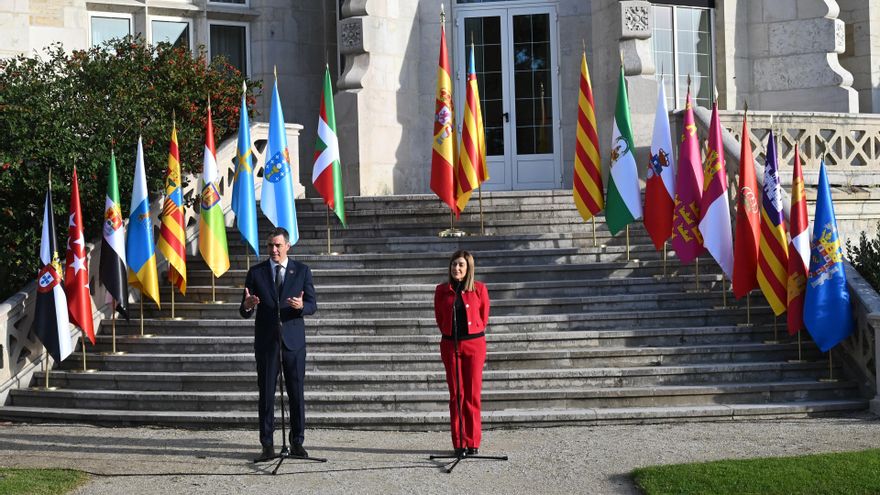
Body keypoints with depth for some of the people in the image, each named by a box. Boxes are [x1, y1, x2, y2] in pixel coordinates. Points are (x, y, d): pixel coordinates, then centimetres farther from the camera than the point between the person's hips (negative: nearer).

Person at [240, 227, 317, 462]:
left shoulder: (302, 271, 6)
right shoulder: (256, 273, 6)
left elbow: (312, 305, 3)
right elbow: (245, 311, 5)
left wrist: (301, 306, -20)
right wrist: (247, 306, -19)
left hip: (293, 339, 0)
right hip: (266, 341, 0)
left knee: (296, 393, 1)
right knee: (266, 393, 0)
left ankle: (297, 442, 10)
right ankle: (267, 445, 3)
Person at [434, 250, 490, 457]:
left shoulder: (479, 289, 0)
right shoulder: (441, 290, 4)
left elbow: (484, 317, 8)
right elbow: (439, 318, 13)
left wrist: (472, 336, 10)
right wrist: (450, 335, 11)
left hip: (474, 344, -1)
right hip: (450, 345, 1)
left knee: (472, 395, 0)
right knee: (456, 394, 2)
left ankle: (473, 442, 7)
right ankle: (459, 443, 6)